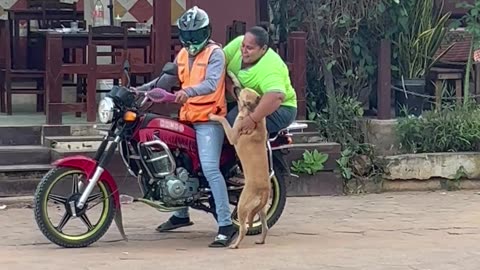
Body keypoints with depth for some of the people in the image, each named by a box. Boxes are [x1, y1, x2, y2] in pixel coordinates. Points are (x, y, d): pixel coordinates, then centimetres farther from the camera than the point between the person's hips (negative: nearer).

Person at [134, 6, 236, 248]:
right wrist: (141, 89, 19)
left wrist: (188, 91, -42)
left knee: (210, 168, -20)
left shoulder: (214, 53, -9)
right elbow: (168, 79, 28)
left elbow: (211, 83, -25)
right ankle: (181, 215, 35)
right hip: (187, 118, 9)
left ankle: (226, 225, -20)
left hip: (209, 119, -9)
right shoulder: (183, 55, 16)